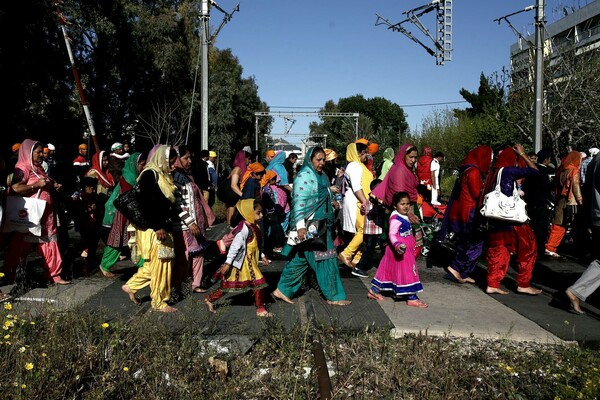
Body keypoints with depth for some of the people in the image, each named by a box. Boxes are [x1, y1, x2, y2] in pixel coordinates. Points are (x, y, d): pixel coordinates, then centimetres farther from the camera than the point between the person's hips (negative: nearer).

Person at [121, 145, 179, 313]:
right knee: (160, 263, -1)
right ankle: (158, 302, 11)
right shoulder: (149, 175, -14)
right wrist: (157, 227, -23)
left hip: (163, 227, 9)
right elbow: (145, 203, -21)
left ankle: (131, 286, 26)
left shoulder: (162, 175, 15)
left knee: (154, 264, 13)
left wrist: (166, 227, 19)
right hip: (153, 229, -9)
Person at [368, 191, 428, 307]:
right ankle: (411, 298, 3)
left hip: (407, 249, 10)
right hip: (401, 250, -10)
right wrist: (397, 245, -44)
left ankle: (374, 290, 24)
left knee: (389, 270, 15)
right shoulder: (396, 218, -19)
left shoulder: (404, 217, 12)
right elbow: (391, 234, -28)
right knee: (406, 272, -4)